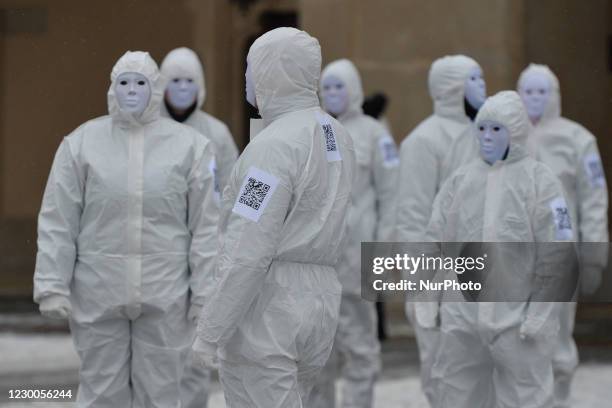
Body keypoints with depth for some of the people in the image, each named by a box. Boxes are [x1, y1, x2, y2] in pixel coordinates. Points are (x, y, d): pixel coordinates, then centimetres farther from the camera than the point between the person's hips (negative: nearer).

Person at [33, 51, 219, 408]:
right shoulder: (82, 142, 2)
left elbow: (206, 226, 1)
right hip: (98, 292, 0)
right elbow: (58, 223, 2)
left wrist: (205, 293, -3)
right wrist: (53, 286, -3)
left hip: (165, 295, 0)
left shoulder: (189, 145, 1)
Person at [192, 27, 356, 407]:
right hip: (323, 302, 8)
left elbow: (248, 251, -20)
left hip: (267, 307, -8)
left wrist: (211, 332, -17)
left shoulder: (274, 145, -16)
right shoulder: (338, 136, 10)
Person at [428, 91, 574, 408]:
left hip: (518, 316, -4)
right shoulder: (461, 180, 7)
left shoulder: (540, 182, -5)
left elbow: (554, 254, -6)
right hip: (462, 314, 4)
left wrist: (538, 311, -9)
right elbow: (436, 238, 11)